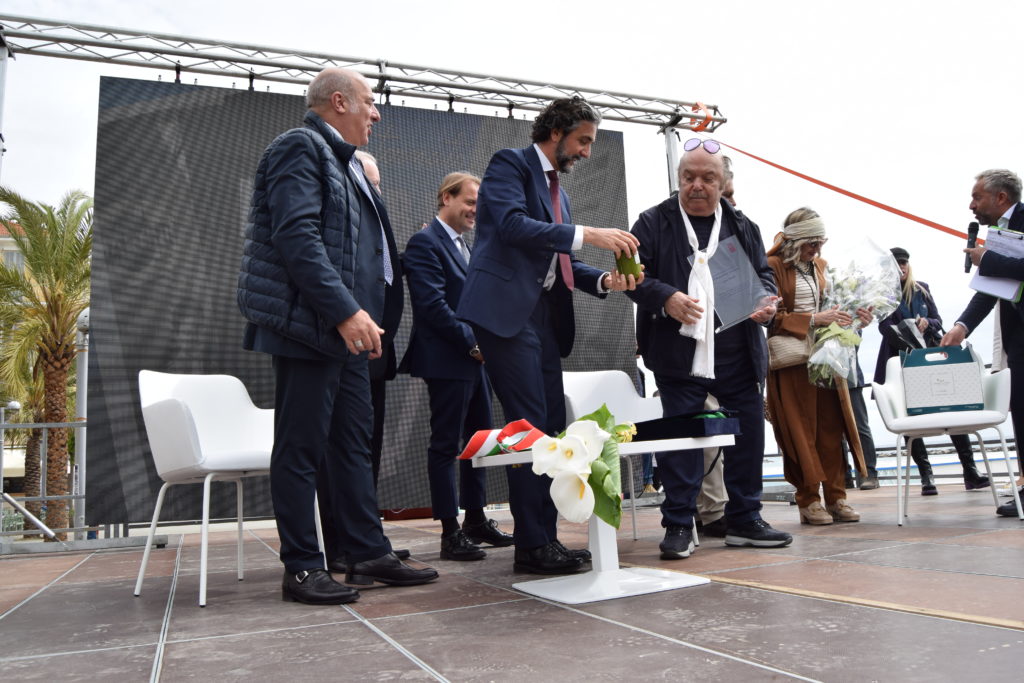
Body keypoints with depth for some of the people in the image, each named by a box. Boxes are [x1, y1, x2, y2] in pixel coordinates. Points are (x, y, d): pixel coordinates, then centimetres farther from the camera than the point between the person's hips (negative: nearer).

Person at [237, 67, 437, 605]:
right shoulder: (300, 147, -7)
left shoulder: (344, 161, 22)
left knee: (352, 443, 11)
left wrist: (362, 315, 17)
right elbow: (297, 237, -19)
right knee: (303, 447, -2)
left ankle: (368, 554, 20)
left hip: (346, 328, 10)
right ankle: (302, 569, 8)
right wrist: (345, 310, -25)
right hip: (309, 325, -10)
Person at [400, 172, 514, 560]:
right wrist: (472, 342, -15)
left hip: (475, 360, 9)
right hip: (447, 361, -9)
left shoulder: (465, 246, 19)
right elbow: (432, 304, -18)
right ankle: (451, 533, 4)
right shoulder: (426, 243, -9)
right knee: (446, 445, -2)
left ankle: (476, 520, 24)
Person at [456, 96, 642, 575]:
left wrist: (604, 280, 3)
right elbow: (513, 224, -19)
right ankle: (531, 545, -1)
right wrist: (588, 235, -24)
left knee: (551, 426, 7)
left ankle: (546, 539, 14)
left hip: (543, 316, 9)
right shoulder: (510, 163, -1)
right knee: (530, 426, -10)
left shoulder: (557, 188, 24)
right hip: (506, 311, -9)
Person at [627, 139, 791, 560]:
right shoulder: (654, 223, 3)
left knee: (749, 433, 10)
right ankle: (678, 525, 11)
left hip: (738, 355, 5)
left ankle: (744, 521, 25)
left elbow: (763, 274, 19)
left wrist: (767, 302, -3)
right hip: (679, 354, -4)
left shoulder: (742, 227, 15)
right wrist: (664, 298, -20)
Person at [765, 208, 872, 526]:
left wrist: (853, 316, 4)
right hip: (791, 361, -6)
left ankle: (835, 497, 12)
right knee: (801, 430, -1)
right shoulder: (773, 266, -7)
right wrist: (814, 320, -21)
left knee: (832, 426, 5)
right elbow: (774, 318, -13)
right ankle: (808, 501, 7)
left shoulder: (819, 265, 15)